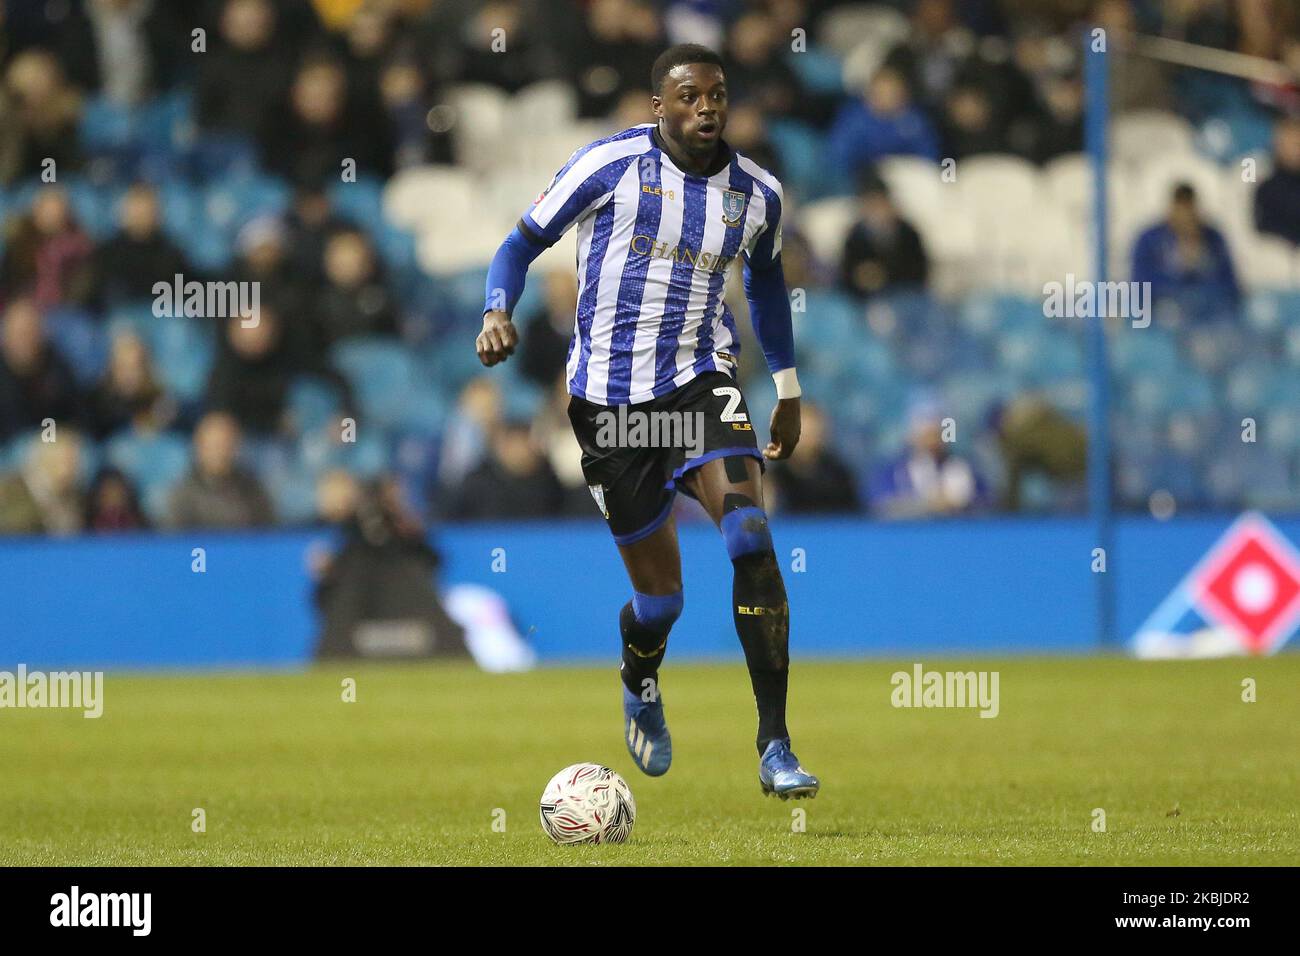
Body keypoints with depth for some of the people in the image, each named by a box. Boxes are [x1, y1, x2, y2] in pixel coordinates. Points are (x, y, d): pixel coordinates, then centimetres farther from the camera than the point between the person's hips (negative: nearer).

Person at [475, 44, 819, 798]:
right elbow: (524, 243, 3)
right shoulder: (612, 164, -6)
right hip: (610, 393, -2)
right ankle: (641, 690, 41)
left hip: (702, 381, 2)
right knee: (661, 594, 2)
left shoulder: (757, 194, 5)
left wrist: (788, 387, 29)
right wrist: (498, 312, -16)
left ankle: (775, 745, -22)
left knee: (750, 534, -23)